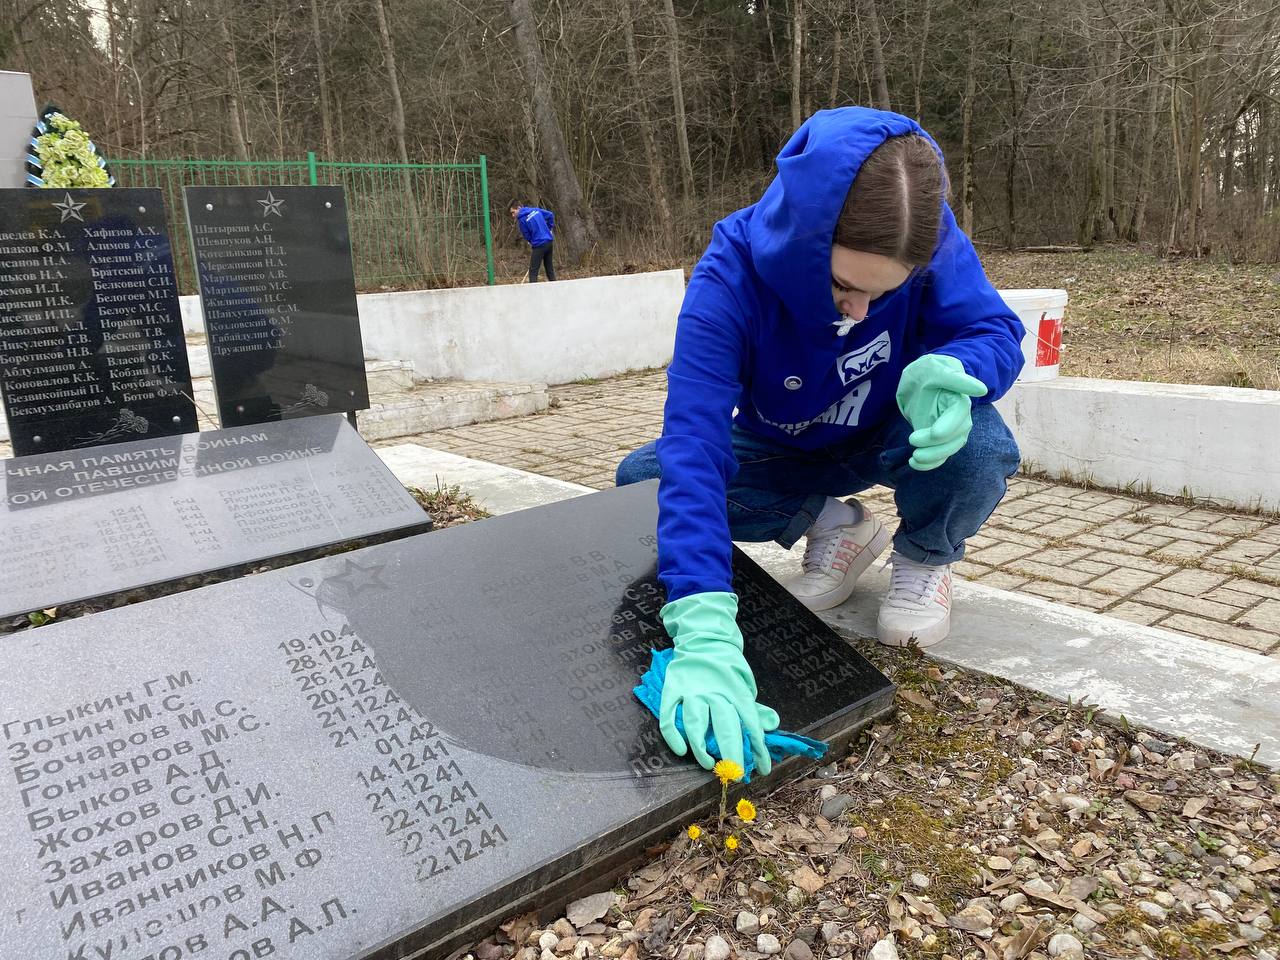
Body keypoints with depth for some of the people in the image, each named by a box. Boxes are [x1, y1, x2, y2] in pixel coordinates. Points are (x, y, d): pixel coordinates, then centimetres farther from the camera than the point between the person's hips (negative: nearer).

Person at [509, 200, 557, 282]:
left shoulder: (521, 219, -11)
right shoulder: (536, 210, 7)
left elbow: (527, 236, -4)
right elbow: (550, 215, 15)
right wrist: (549, 229, 21)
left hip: (539, 245, -7)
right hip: (549, 242, 7)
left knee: (533, 272, -4)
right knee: (550, 268, 16)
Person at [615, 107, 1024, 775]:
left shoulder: (928, 240, -28)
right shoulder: (731, 274, -35)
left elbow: (995, 331, -21)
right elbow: (693, 444, -45)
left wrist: (948, 373, -49)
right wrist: (703, 631, -57)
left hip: (886, 439, 0)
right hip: (778, 454, 1)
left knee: (980, 451, -34)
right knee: (642, 482, -22)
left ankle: (923, 559, 3)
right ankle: (831, 527, 0)